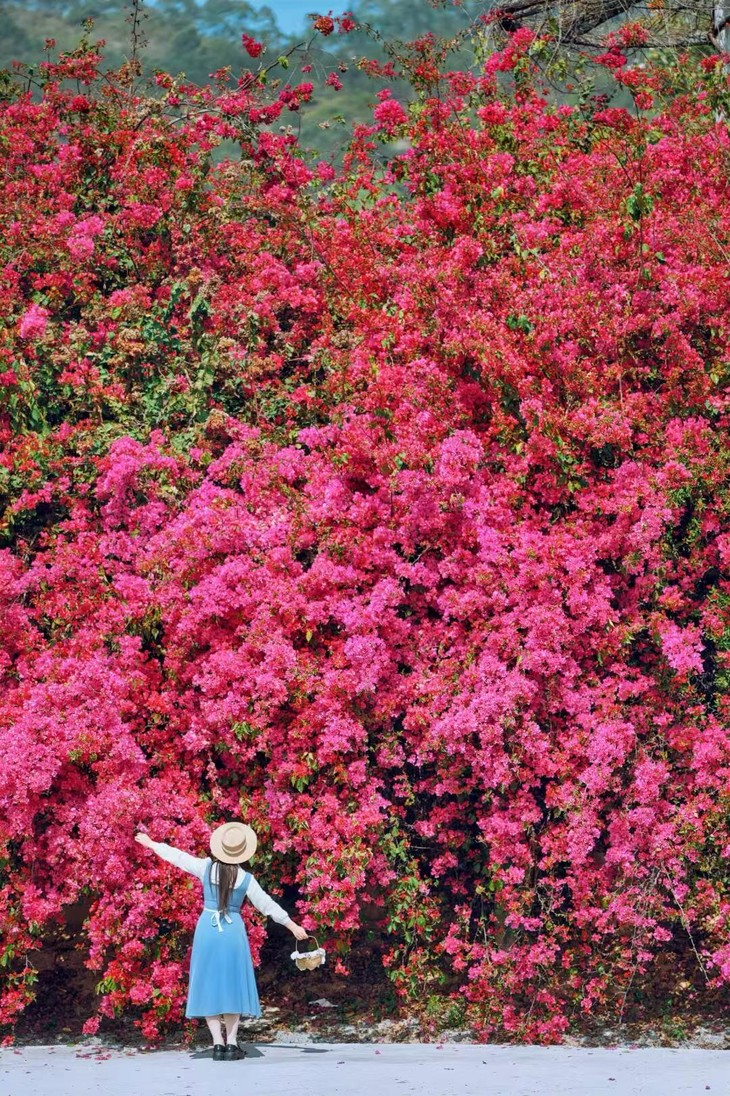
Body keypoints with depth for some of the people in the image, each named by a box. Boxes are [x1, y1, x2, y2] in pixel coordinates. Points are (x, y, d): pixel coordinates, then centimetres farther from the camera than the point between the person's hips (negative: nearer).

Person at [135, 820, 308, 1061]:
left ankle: (218, 1044, 0)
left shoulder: (206, 867, -6)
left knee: (210, 986, 7)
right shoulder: (246, 879, -7)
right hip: (233, 932, -1)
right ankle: (231, 1045, 2)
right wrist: (293, 927, 10)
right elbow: (268, 905, 0)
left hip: (207, 929, 1)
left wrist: (150, 843, 20)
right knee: (232, 986, 9)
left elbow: (178, 856, 5)